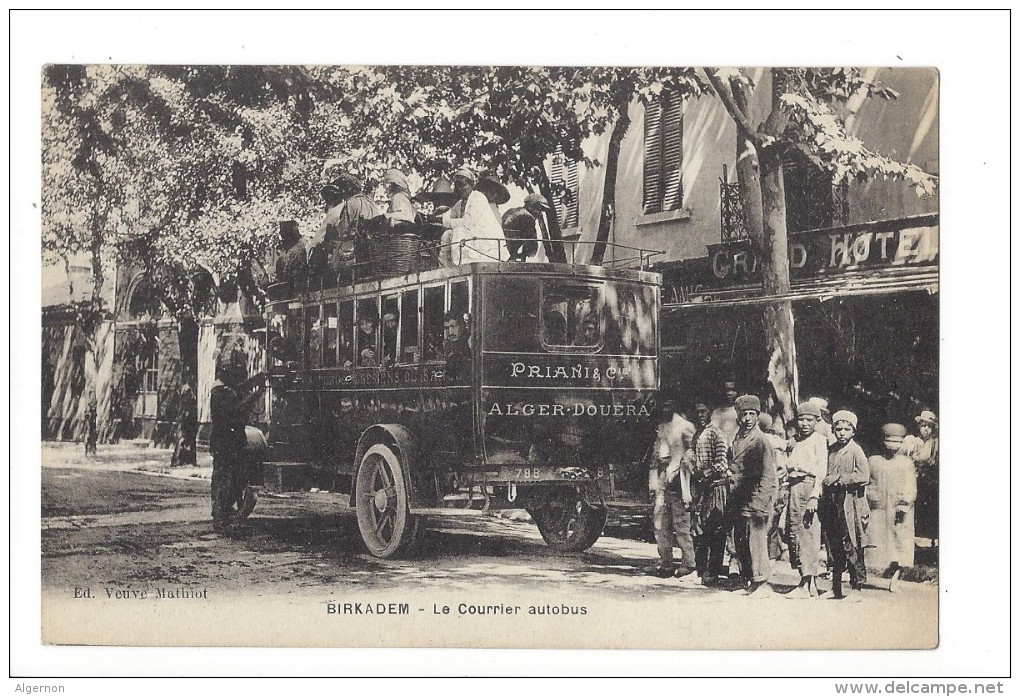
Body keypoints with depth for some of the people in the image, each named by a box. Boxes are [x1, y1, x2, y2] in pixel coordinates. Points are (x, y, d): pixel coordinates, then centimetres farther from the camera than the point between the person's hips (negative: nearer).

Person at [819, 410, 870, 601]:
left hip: (850, 504, -6)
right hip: (831, 504, 6)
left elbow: (863, 476, -16)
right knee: (834, 548, 9)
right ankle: (836, 589, 17)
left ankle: (856, 589, -1)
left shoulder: (856, 451, -5)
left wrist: (839, 478, -15)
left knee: (851, 548, -5)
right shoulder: (830, 450, 13)